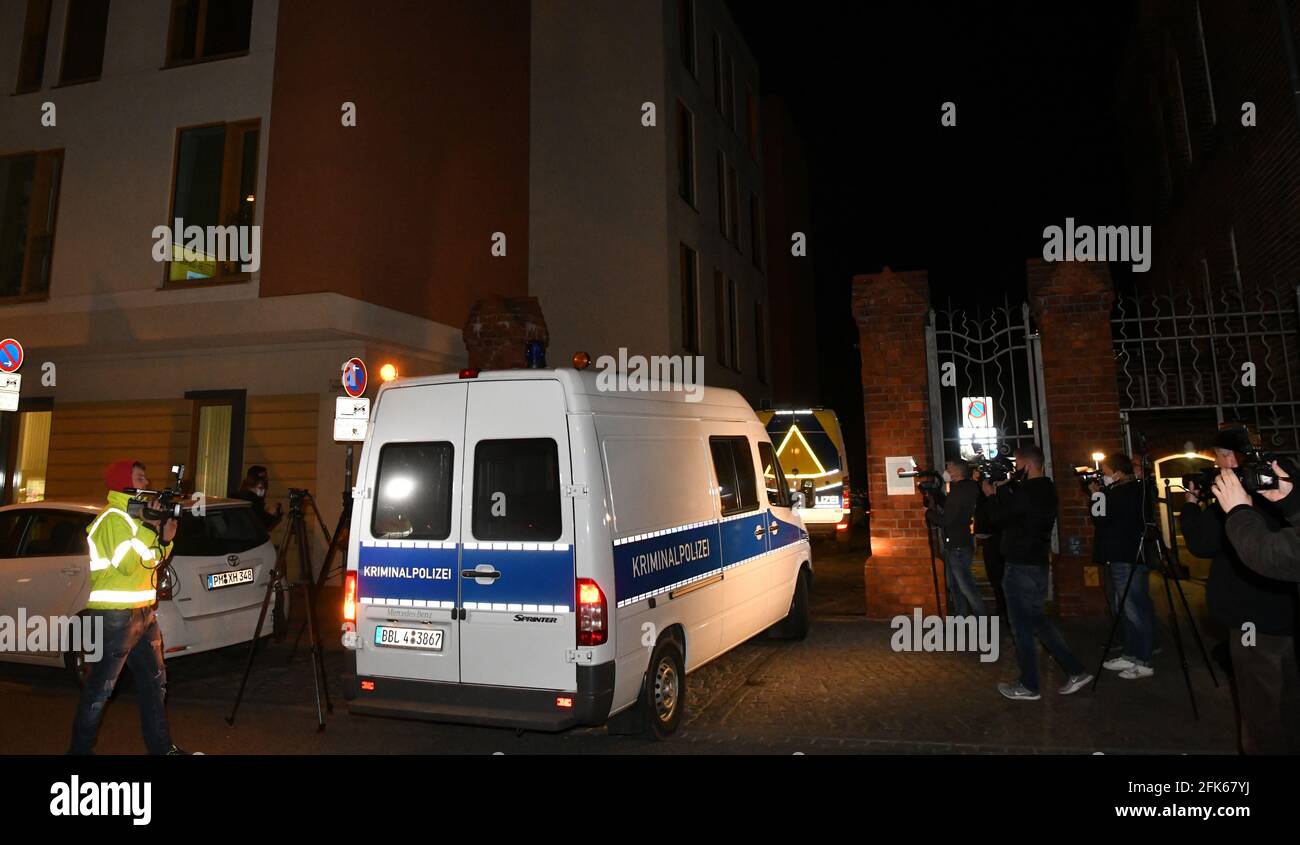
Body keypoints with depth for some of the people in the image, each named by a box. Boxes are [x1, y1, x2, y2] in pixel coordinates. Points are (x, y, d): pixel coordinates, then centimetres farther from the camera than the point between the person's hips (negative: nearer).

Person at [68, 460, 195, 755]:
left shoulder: (135, 514, 16)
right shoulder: (113, 517, -12)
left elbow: (151, 561, 20)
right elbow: (126, 564, -22)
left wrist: (164, 539, 3)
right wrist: (149, 529, -20)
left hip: (143, 611, 9)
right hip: (114, 616, -9)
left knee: (155, 681, 13)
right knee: (100, 689, 0)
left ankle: (162, 747, 22)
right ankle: (80, 749, 15)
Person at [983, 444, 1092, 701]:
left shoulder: (1027, 492, -21)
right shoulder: (1046, 489, 9)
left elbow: (999, 518, -14)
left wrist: (992, 495, 1)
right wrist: (1003, 489, 12)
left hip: (1022, 566, -10)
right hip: (1039, 564, 10)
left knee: (1022, 626, 2)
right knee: (1037, 620, 20)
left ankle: (1028, 686, 12)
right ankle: (1076, 671, 19)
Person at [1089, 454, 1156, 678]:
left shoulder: (1129, 492, -17)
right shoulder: (1121, 491, 14)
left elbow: (1100, 517, -18)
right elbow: (1106, 516, 19)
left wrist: (1097, 494, -6)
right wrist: (1100, 493, 11)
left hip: (1130, 560, -11)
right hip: (1120, 558, 11)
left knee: (1135, 611, -4)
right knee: (1126, 610, 16)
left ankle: (1144, 663, 3)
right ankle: (1130, 656, 24)